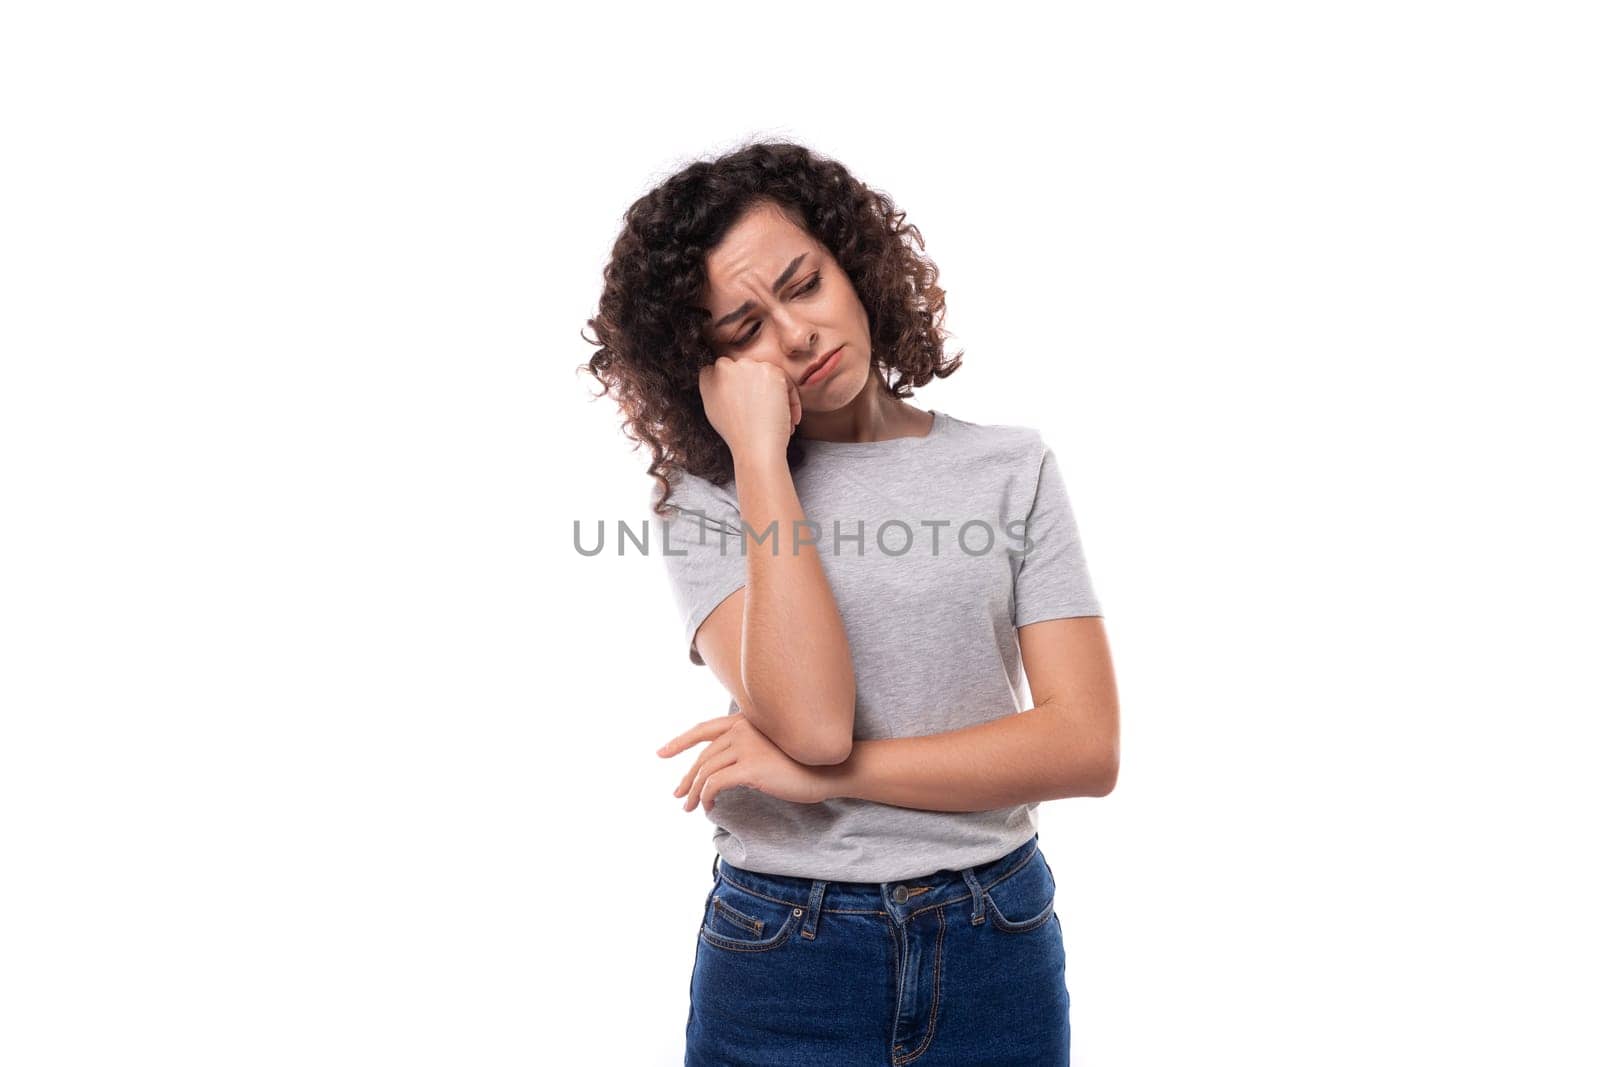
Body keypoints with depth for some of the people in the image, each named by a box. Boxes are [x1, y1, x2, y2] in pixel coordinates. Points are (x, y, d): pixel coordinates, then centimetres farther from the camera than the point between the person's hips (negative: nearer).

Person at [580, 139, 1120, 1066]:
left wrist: (822, 775, -15)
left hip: (996, 952, 1)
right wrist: (760, 455, -17)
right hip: (782, 957, -1)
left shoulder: (1015, 469, -3)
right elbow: (812, 721, -21)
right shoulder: (705, 497, -5)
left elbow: (1087, 746, -10)